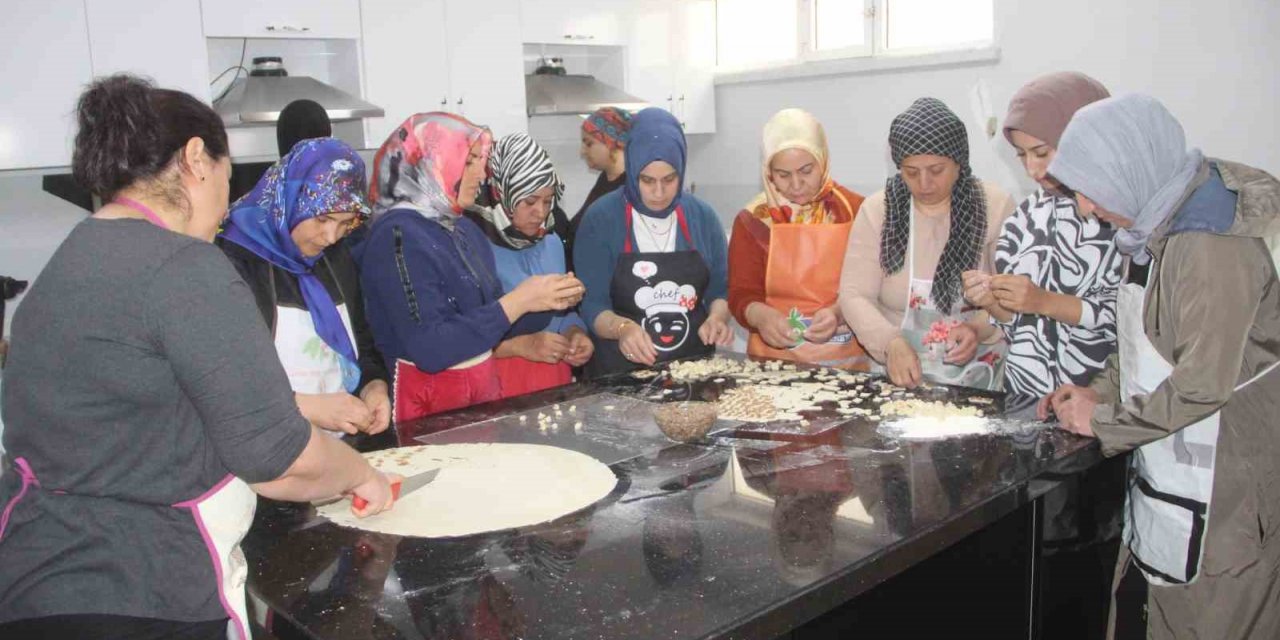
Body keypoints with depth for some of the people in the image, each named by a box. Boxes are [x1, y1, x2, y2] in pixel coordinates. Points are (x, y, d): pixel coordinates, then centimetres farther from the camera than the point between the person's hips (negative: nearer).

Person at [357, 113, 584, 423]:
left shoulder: (465, 229, 7)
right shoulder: (398, 235, -16)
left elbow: (488, 320, 11)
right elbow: (429, 349, -24)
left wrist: (547, 302, -4)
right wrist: (517, 302, -22)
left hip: (486, 386, 7)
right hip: (431, 404, -7)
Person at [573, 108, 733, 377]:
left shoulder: (702, 215, 3)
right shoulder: (601, 219, -6)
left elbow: (721, 289, 10)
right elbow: (591, 305, -6)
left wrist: (717, 317, -10)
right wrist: (622, 327, -25)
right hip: (622, 370, -3)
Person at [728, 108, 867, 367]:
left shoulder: (855, 211, 3)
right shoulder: (753, 220, 4)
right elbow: (742, 294, 2)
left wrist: (839, 313, -19)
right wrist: (762, 316, -19)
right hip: (773, 359, 1)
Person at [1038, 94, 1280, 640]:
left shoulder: (1214, 246, -22)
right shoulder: (1159, 229, 8)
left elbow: (1203, 384, -24)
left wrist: (1103, 421, -13)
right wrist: (1102, 391, 5)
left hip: (1217, 490, -9)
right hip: (1165, 468, 9)